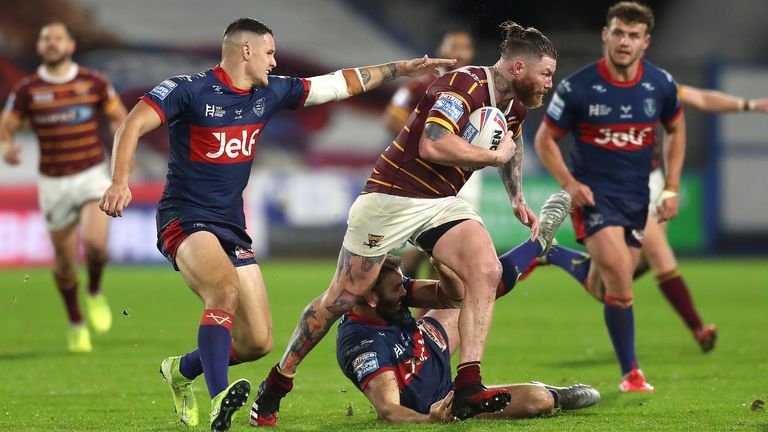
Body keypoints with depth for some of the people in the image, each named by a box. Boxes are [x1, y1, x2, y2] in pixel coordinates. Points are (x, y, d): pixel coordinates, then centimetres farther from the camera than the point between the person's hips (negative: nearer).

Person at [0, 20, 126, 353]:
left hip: (91, 175, -1)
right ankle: (76, 325, 28)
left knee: (95, 243, -23)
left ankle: (95, 293, 10)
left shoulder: (95, 83, -2)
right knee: (65, 259, 6)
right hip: (54, 183, 1)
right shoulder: (27, 90, -3)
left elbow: (120, 119, 9)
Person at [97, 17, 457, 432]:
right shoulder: (189, 90, -10)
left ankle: (182, 370, 27)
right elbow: (133, 125, -18)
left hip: (232, 227, 7)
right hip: (185, 221, -7)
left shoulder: (269, 93, 9)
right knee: (226, 289, -36)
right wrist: (120, 182, -33)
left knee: (258, 341, 1)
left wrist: (401, 68, 19)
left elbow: (339, 84, 18)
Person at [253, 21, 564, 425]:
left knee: (486, 270, -19)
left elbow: (511, 145, 30)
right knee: (344, 296, 2)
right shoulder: (464, 86, -23)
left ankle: (467, 389, -20)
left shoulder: (515, 105, 6)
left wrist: (517, 200, 18)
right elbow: (432, 145, -37)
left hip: (441, 203, 7)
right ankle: (275, 385, 19)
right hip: (393, 195, -7)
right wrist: (494, 155, -25)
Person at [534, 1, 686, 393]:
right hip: (594, 195, -4)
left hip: (637, 198, 4)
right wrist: (568, 183, -17)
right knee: (620, 283, -19)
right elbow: (545, 140, -3)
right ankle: (630, 373, -8)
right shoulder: (577, 88, -14)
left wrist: (671, 189, 8)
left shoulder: (661, 85, -4)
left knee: (607, 287, 11)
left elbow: (676, 129, 14)